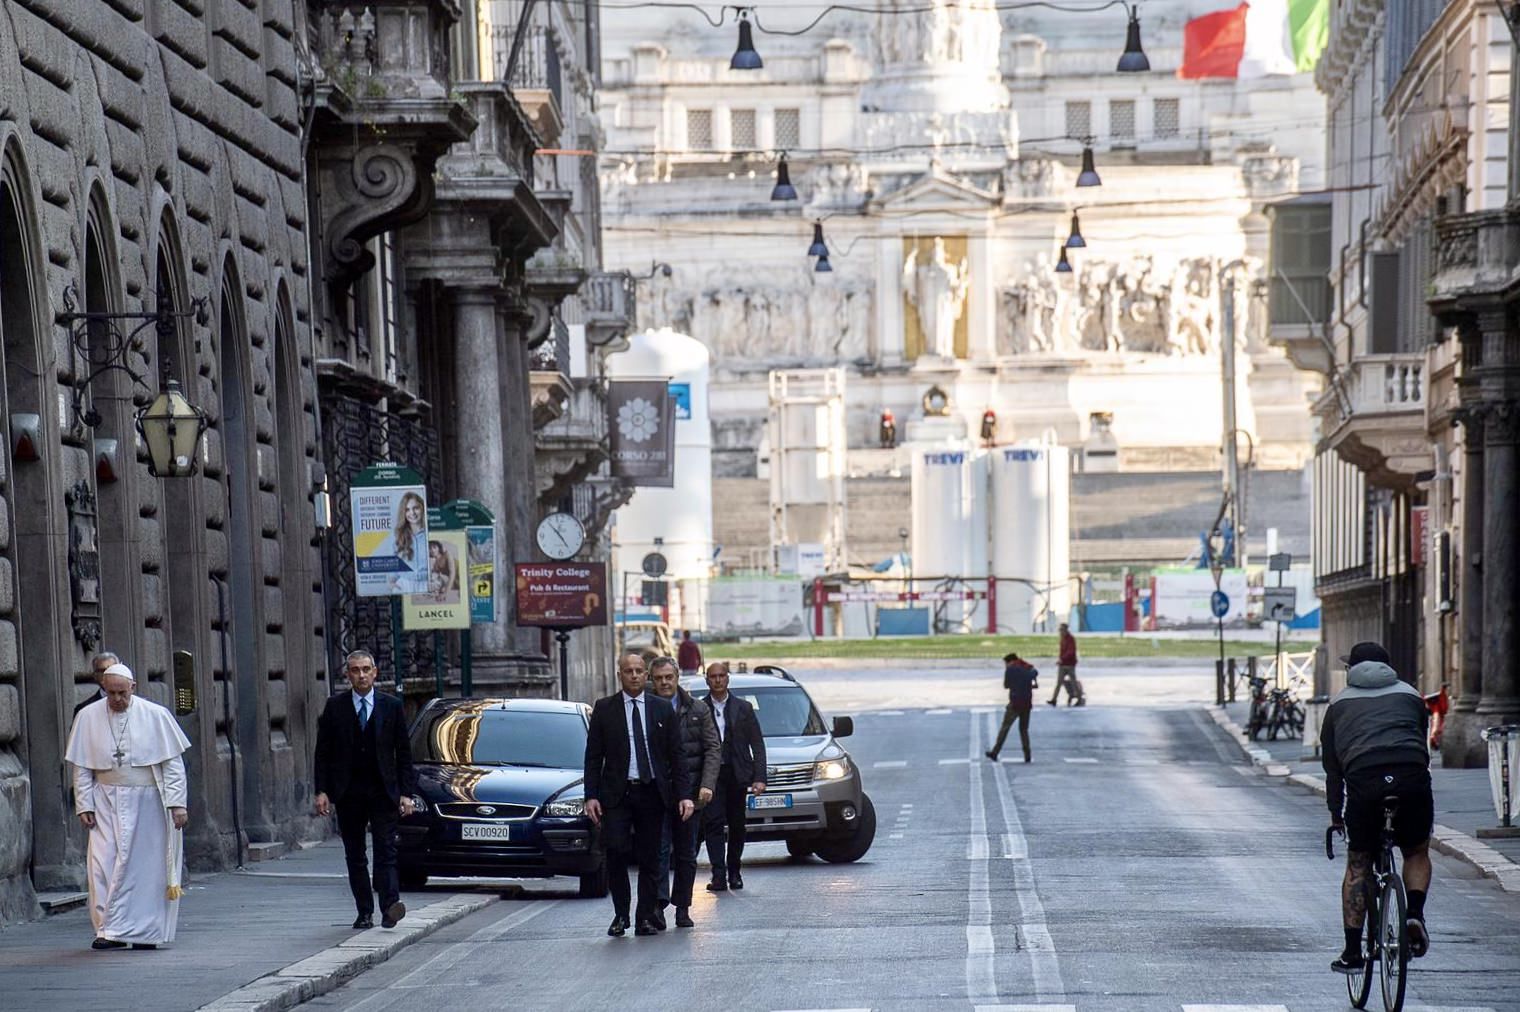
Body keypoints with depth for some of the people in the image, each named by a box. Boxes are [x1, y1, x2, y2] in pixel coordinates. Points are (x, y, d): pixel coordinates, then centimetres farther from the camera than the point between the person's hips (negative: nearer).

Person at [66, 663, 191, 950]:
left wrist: (178, 803, -10)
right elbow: (82, 768, 5)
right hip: (107, 803, 1)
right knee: (104, 864, -9)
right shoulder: (88, 717, 0)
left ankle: (146, 931, 9)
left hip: (147, 802, -1)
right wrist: (84, 805, -2)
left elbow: (173, 763, -4)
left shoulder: (156, 716, -5)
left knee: (147, 865, 1)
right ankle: (110, 930, -6)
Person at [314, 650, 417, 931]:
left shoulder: (392, 706, 4)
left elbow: (403, 752, 5)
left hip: (383, 792, -1)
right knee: (355, 856, 5)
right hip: (348, 792, 1)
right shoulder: (334, 706, 5)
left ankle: (389, 907, -21)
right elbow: (323, 752, 5)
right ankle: (365, 913, 10)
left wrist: (406, 793, -2)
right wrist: (322, 791, -4)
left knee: (386, 851, -11)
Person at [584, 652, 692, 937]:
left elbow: (675, 754, 8)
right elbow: (593, 756, 4)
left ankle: (645, 919, 10)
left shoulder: (662, 709, 7)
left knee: (650, 858, 3)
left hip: (652, 793, 1)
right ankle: (620, 916, 4)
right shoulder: (604, 709, 4)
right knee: (616, 853, -10)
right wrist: (591, 796, -4)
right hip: (616, 794, -1)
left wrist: (683, 794, 0)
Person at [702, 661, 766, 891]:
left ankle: (734, 873, 20)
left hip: (737, 775, 2)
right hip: (711, 776, -2)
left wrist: (759, 777, -4)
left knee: (737, 826, 8)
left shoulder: (743, 708, 6)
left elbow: (757, 745, 5)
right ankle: (719, 875, -18)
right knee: (714, 824, -13)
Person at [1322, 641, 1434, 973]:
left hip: (1363, 781, 0)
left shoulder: (1340, 703, 24)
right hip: (1412, 777, 0)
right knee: (1417, 854, 23)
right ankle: (1415, 914, -3)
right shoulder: (1410, 695, 26)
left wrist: (1335, 814, 28)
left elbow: (1331, 764, 23)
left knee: (1358, 865, 13)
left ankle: (1352, 953, 10)